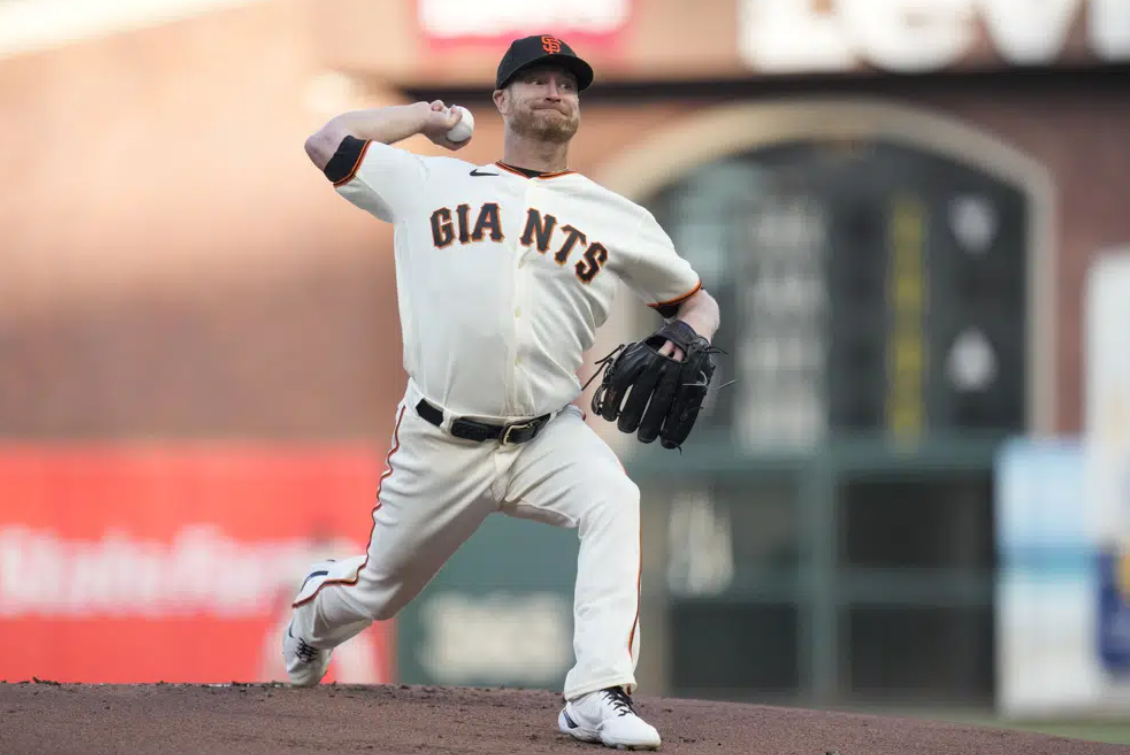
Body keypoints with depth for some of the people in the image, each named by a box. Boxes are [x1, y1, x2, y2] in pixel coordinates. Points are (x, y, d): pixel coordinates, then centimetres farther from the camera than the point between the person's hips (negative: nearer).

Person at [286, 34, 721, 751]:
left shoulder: (616, 219, 7)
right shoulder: (431, 183, 7)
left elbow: (695, 299, 14)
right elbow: (327, 142, 14)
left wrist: (691, 339, -8)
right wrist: (426, 116, 18)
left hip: (547, 435, 0)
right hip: (439, 442, 0)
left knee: (614, 502, -32)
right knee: (377, 593, 12)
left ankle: (599, 695, -36)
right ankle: (316, 607, 50)